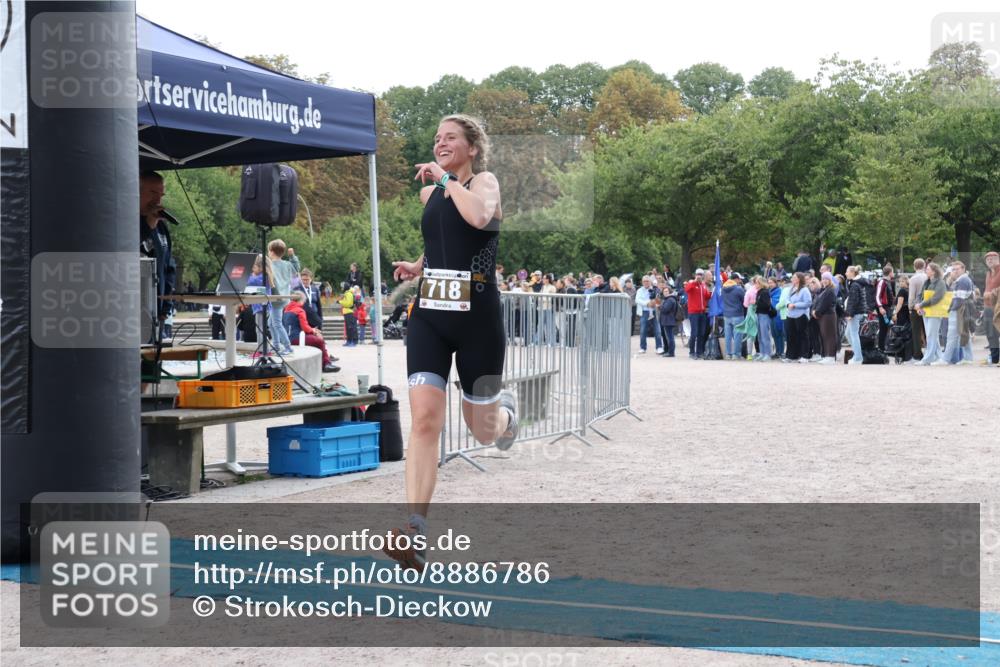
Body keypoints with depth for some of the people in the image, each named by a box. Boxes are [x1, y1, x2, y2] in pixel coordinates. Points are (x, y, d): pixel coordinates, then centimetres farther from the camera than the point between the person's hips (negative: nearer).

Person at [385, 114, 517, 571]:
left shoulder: (484, 181, -4)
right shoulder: (428, 193, 13)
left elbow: (478, 216, -30)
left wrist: (446, 178, -18)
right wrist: (418, 267, 14)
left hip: (477, 316, -4)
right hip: (429, 315, 4)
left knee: (483, 432, 8)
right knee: (424, 420, -13)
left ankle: (505, 409, 47)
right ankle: (414, 532, -18)